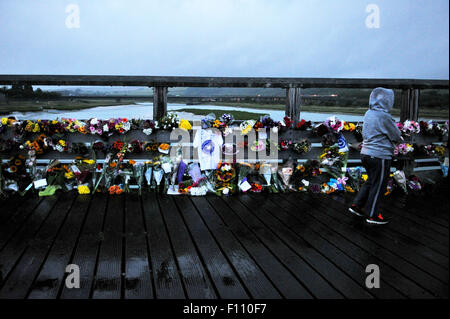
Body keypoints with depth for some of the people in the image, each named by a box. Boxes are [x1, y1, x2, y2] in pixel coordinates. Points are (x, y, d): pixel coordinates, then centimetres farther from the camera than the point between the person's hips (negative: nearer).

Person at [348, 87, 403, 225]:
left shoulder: (368, 114, 7)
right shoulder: (384, 116, -19)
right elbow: (397, 136, -11)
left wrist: (396, 137, 4)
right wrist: (398, 138, 14)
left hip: (366, 153, 8)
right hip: (379, 155, -8)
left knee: (371, 181, 22)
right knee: (378, 185, 5)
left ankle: (356, 205, 24)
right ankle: (372, 215, 14)